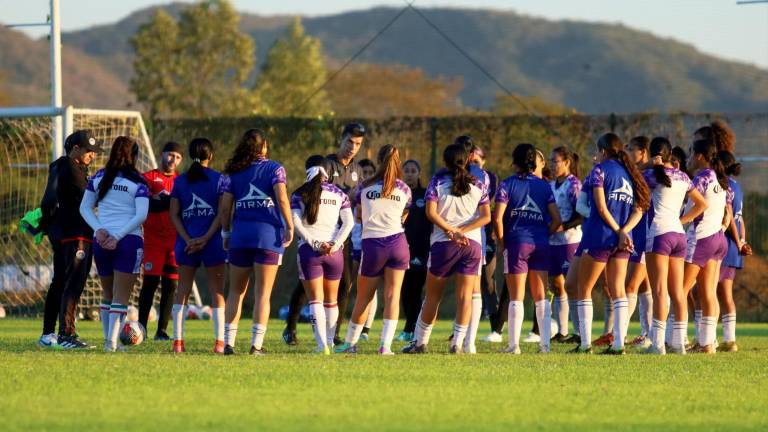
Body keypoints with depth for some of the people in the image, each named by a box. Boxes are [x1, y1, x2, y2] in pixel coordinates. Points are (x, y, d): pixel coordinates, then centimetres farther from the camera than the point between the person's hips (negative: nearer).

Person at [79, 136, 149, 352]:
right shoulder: (138, 182, -5)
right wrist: (118, 236, -13)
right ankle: (112, 341, -9)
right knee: (121, 296, 0)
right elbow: (141, 215, -13)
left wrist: (99, 229, -4)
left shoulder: (99, 177, 7)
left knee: (107, 293, 18)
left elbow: (85, 207, 6)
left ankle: (108, 339, 17)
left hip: (101, 240, 4)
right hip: (130, 240, -4)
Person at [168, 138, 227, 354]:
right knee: (216, 291, 4)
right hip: (213, 243, -2)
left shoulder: (180, 180, 6)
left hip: (186, 242, 2)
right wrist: (206, 238, -11)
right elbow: (222, 213, -9)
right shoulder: (218, 179, -1)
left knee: (183, 289, 7)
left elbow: (174, 214, 0)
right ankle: (219, 342, 0)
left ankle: (177, 340, 1)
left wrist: (188, 239, -6)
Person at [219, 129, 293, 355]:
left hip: (240, 234, 2)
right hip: (269, 234, -2)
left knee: (236, 290, 12)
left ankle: (229, 343, 5)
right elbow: (282, 199, -11)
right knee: (263, 293, 1)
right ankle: (257, 345, -4)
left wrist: (226, 233, 15)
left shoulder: (232, 173, 8)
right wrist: (290, 227, -4)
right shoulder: (274, 169, 1)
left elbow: (225, 207, 4)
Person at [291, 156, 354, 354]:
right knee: (331, 300, 17)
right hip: (334, 251, 2)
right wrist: (335, 244, -8)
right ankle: (329, 341, 23)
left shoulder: (300, 194, 4)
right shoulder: (339, 194, 9)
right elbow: (348, 222, -1)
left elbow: (296, 222, -8)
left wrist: (314, 243, -10)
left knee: (315, 300, -3)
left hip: (309, 249, -2)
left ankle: (322, 345, -16)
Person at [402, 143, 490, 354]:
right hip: (472, 243, 1)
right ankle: (458, 343, -9)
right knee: (465, 295, 0)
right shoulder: (477, 184, 7)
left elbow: (431, 212, -9)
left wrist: (453, 231, -10)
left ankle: (420, 342, 15)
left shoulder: (438, 181, 1)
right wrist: (462, 231, -8)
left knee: (433, 296, 9)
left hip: (443, 243, -1)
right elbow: (486, 216, -1)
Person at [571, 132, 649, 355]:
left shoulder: (600, 170, -5)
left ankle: (585, 343, 1)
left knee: (584, 289, 6)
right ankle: (618, 343, -2)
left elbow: (601, 207, -13)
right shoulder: (629, 173, 14)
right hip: (622, 242, 6)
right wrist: (624, 231, -7)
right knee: (618, 291, 6)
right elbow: (638, 210, 5)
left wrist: (618, 231, -8)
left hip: (599, 237, -6)